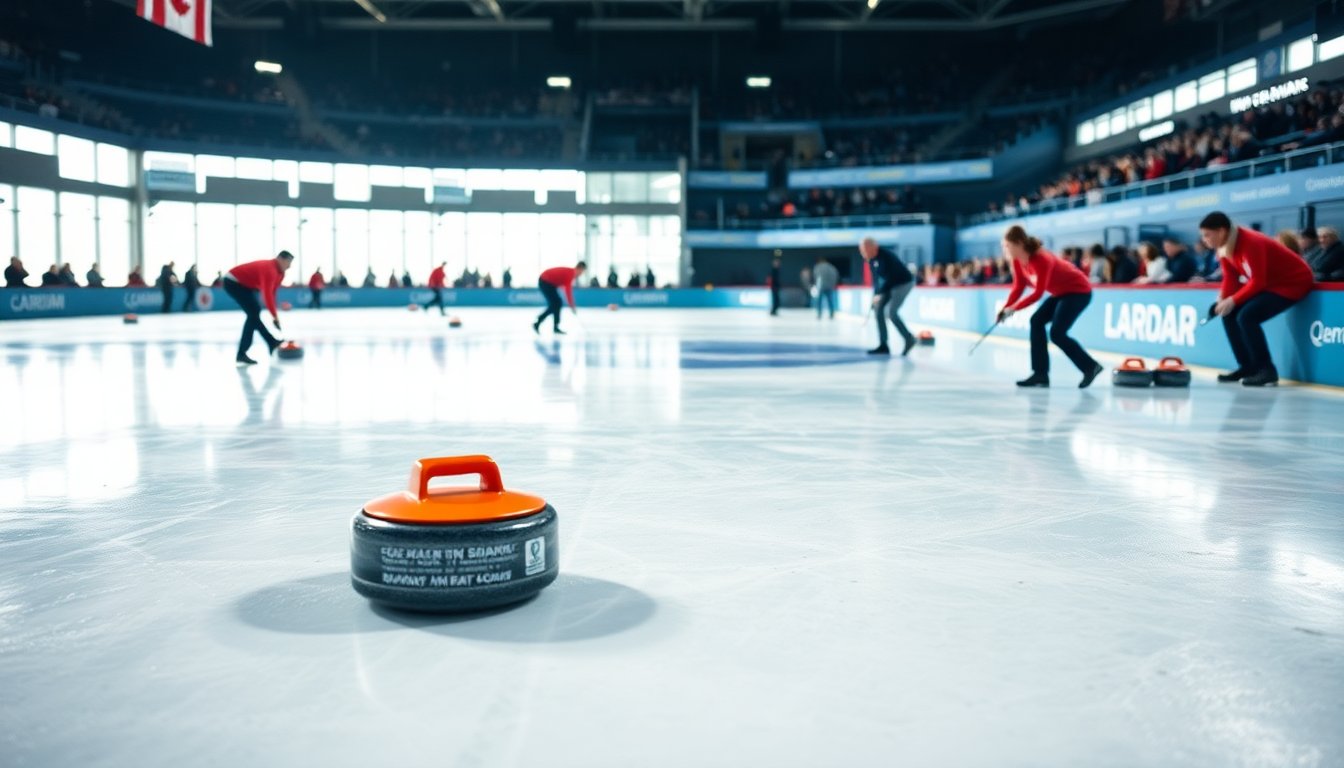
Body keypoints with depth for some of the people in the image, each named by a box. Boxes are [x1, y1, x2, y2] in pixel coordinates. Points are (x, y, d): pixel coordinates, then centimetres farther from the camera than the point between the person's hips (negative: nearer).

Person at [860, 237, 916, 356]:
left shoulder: (884, 257, -27)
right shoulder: (871, 259, 0)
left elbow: (889, 278, -28)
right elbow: (876, 277, 7)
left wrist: (879, 294, -26)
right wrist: (875, 295, 2)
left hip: (904, 283, -9)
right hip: (891, 284, 9)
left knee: (890, 312, -19)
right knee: (878, 308, -1)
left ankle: (909, 338, 0)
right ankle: (883, 345, 1)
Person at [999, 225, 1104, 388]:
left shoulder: (1041, 259, -31)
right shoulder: (1017, 261, -4)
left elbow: (1038, 293, -31)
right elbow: (1018, 287, 0)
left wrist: (1014, 308, -34)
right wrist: (1005, 308, -13)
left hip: (1079, 290, -9)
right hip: (1061, 292, 9)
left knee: (1056, 333, -17)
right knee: (1037, 321, 0)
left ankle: (1091, 366, -2)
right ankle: (1041, 374, 0)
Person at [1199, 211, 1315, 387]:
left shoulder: (1251, 243, -29)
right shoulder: (1224, 247, -1)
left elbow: (1258, 281, -28)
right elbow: (1230, 277, 3)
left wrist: (1233, 300, -25)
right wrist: (1223, 299, -13)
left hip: (1294, 282, -10)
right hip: (1268, 282, 10)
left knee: (1247, 316, -25)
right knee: (1229, 314, 4)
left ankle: (1267, 371, -17)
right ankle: (1247, 366, 9)